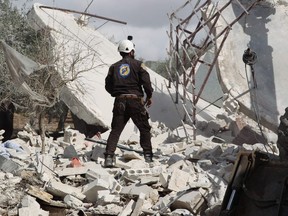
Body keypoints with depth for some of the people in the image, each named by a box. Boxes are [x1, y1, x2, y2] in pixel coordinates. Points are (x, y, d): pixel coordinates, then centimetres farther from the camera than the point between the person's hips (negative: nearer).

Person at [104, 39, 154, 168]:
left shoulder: (114, 67, 11)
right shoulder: (138, 65, 1)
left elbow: (108, 86, 10)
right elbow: (146, 82, -5)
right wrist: (149, 96, 9)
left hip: (120, 101, 3)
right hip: (135, 100, -2)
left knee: (115, 130, 2)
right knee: (144, 129, 11)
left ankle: (109, 157, -10)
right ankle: (148, 155, 9)